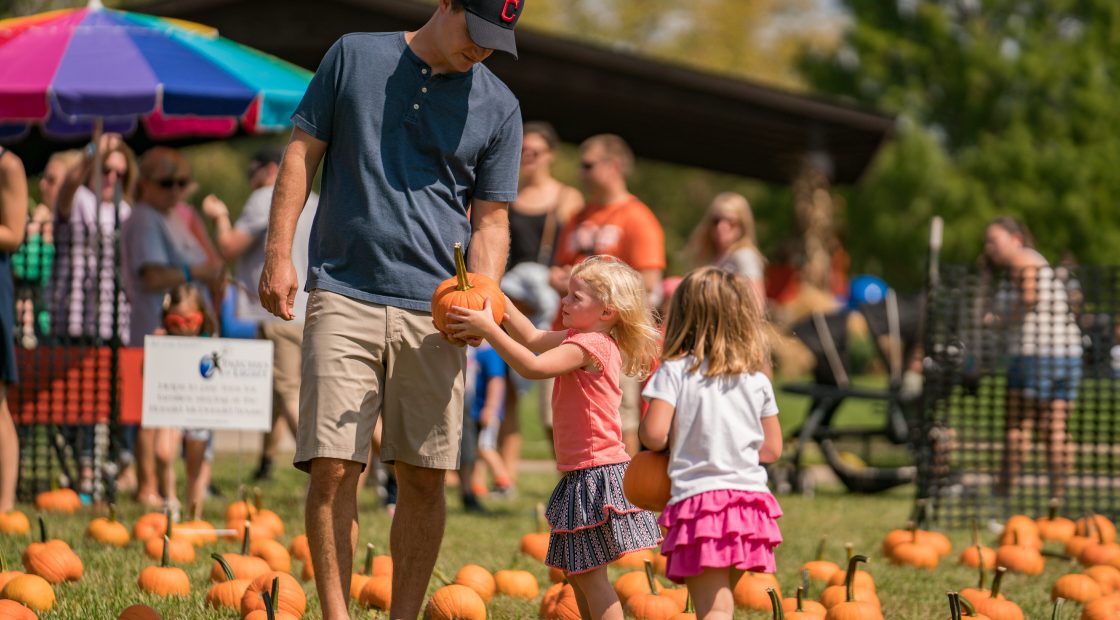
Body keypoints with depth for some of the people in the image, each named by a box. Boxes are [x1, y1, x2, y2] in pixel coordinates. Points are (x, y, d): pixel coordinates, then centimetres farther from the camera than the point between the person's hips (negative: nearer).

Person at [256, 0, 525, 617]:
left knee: (423, 478, 0)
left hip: (432, 311, 2)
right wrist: (278, 254, 0)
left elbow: (491, 219, 12)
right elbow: (301, 153, 9)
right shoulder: (354, 56, 8)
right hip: (343, 295, -2)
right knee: (333, 467, -9)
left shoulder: (498, 106, 10)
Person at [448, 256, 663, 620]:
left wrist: (488, 328, -26)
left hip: (595, 475, -11)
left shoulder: (588, 346, -18)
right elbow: (534, 339, 25)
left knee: (589, 574, -9)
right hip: (582, 476, 11)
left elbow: (533, 366, -30)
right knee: (577, 573, 15)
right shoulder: (582, 339, 13)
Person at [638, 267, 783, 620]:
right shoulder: (757, 380, 9)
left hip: (698, 496, -5)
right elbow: (772, 449, 11)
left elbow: (654, 435, -12)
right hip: (749, 497, 5)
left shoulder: (675, 372, -4)